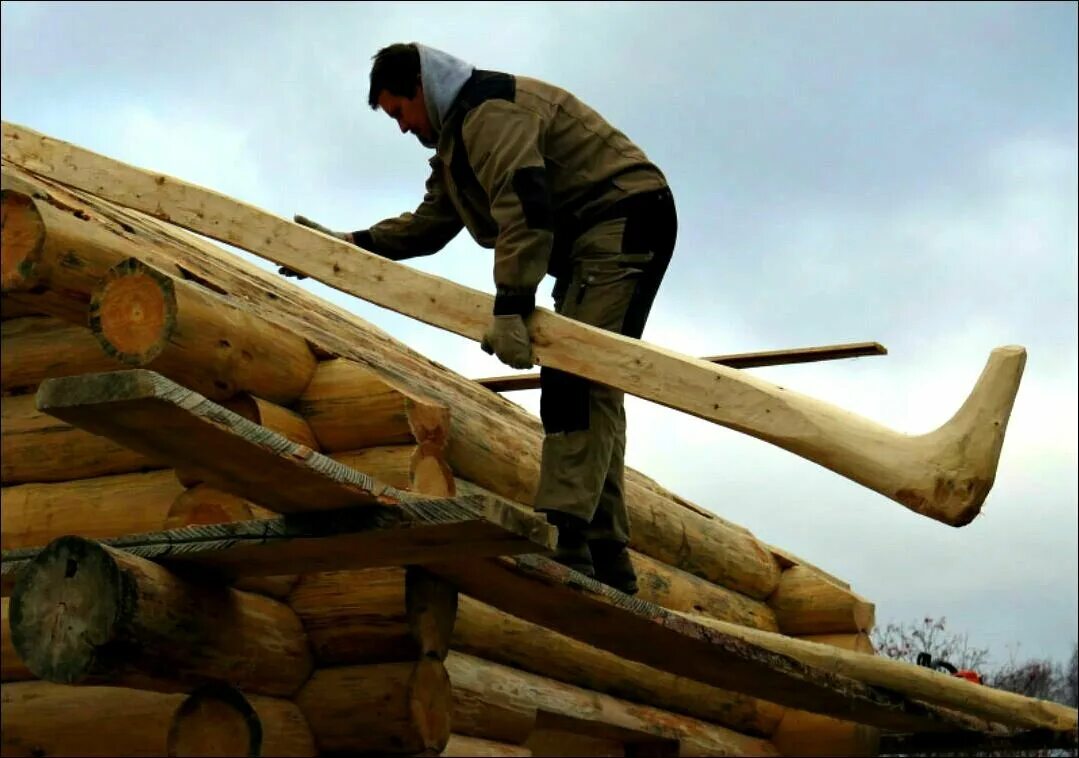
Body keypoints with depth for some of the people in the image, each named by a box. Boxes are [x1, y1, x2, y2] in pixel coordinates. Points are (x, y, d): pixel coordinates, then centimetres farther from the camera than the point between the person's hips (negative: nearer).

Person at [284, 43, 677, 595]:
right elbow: (427, 225, 27)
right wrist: (345, 246, 18)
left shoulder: (492, 109, -15)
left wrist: (509, 309, -34)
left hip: (626, 219, -11)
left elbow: (523, 207, -28)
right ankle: (606, 556, 10)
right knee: (588, 389, 8)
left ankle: (564, 542, -30)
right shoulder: (458, 137, 21)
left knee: (575, 378, -22)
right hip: (590, 243, 11)